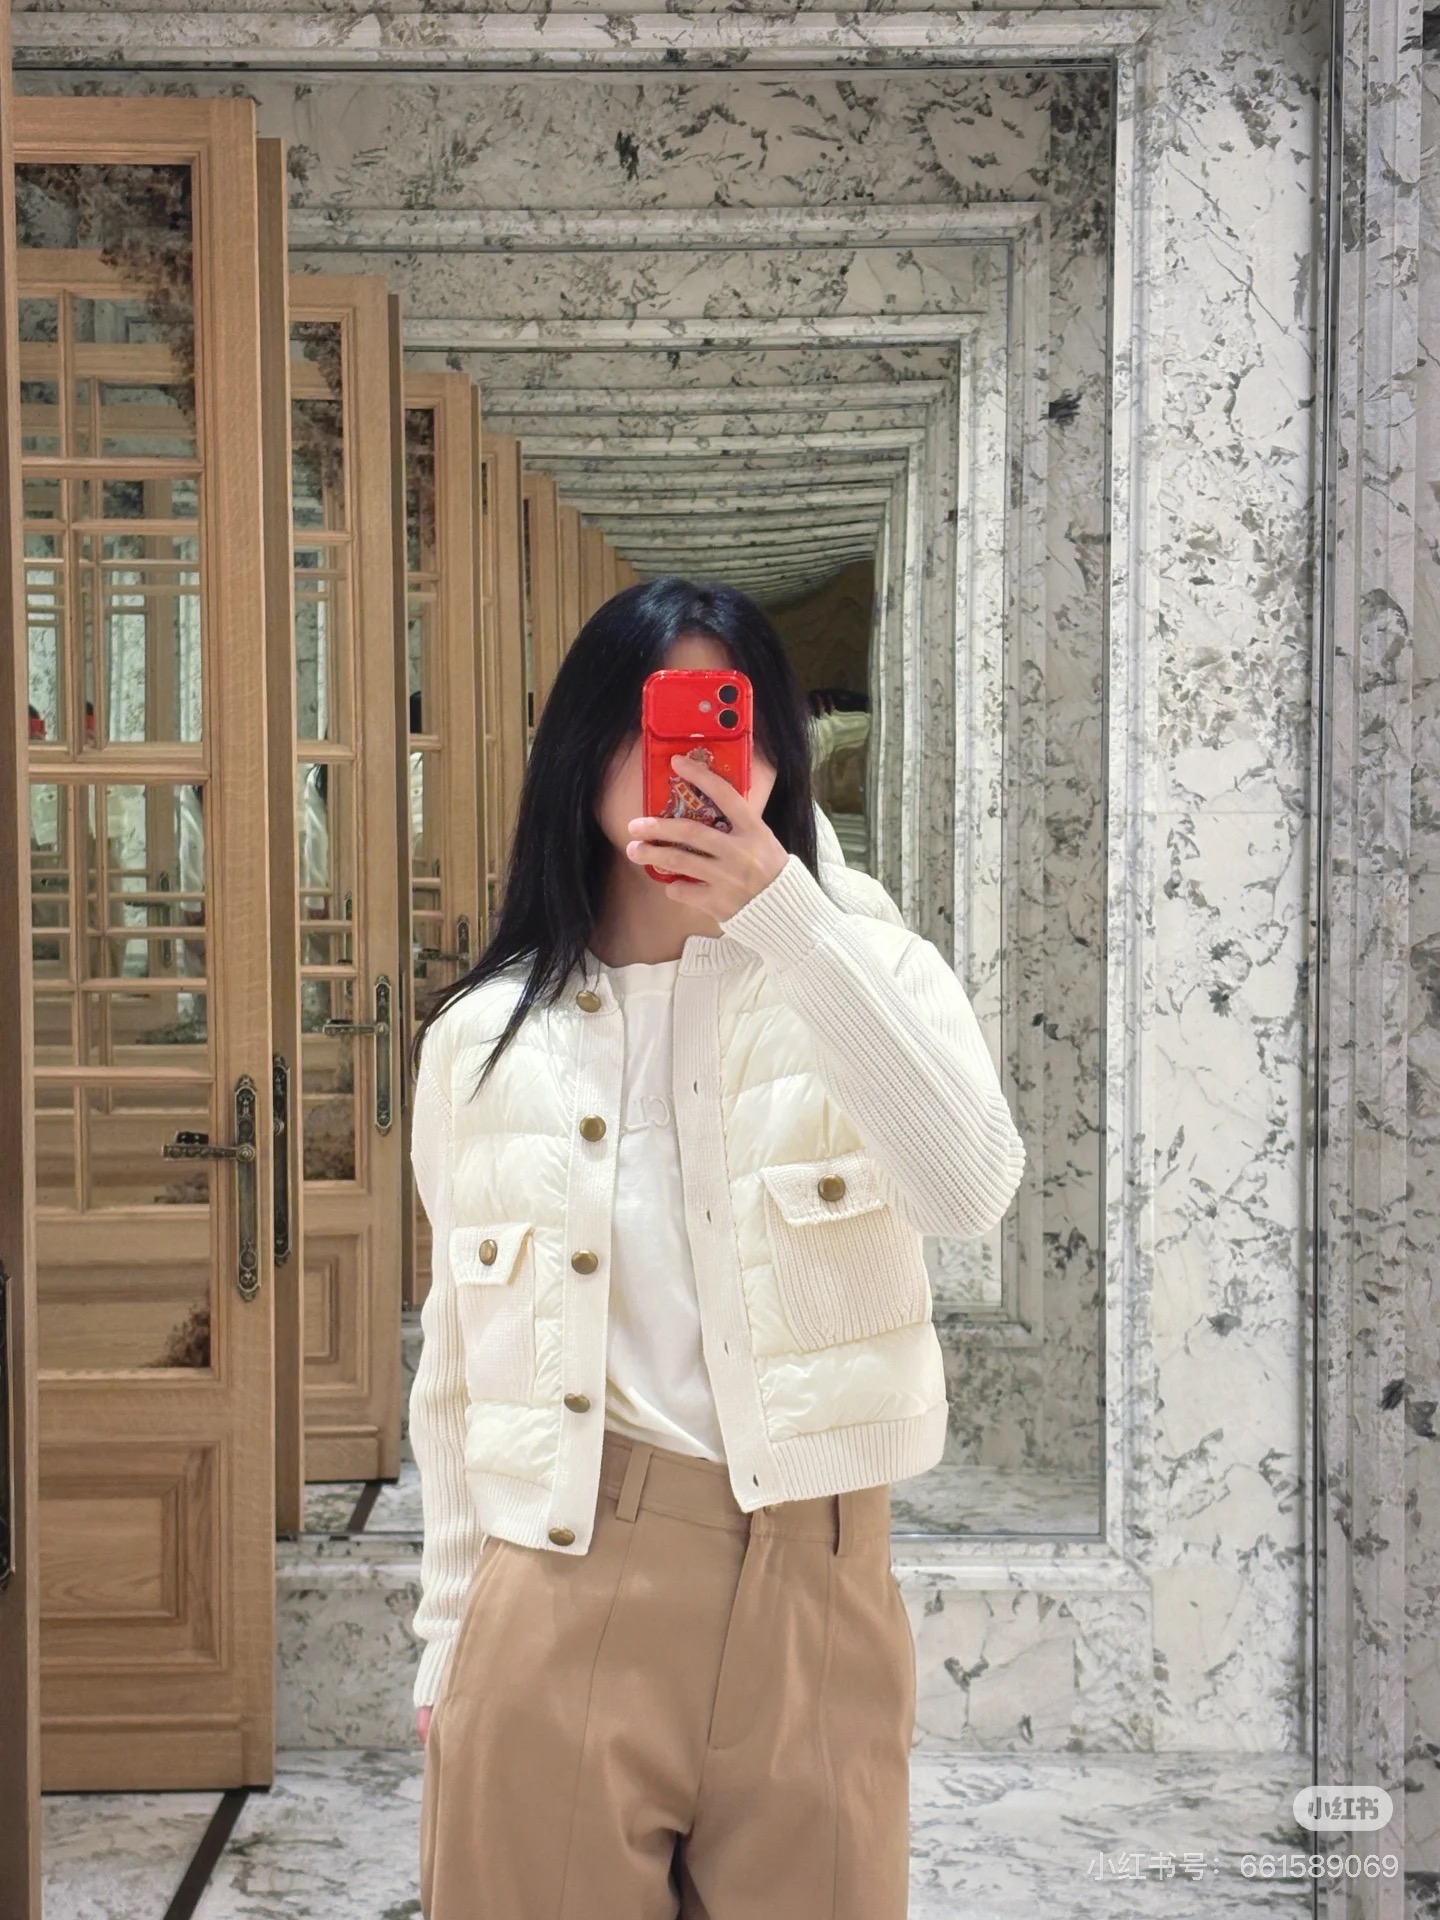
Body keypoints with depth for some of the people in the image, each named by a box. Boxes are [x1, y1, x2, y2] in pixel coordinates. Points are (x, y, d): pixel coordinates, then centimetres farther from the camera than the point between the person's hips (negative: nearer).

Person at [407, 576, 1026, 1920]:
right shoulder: (481, 1039, 6)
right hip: (559, 1593, 1)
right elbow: (456, 1364, 12)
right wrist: (445, 1645, 11)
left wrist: (784, 917, -24)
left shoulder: (856, 973, 2)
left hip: (809, 1594, -1)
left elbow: (969, 1190, -19)